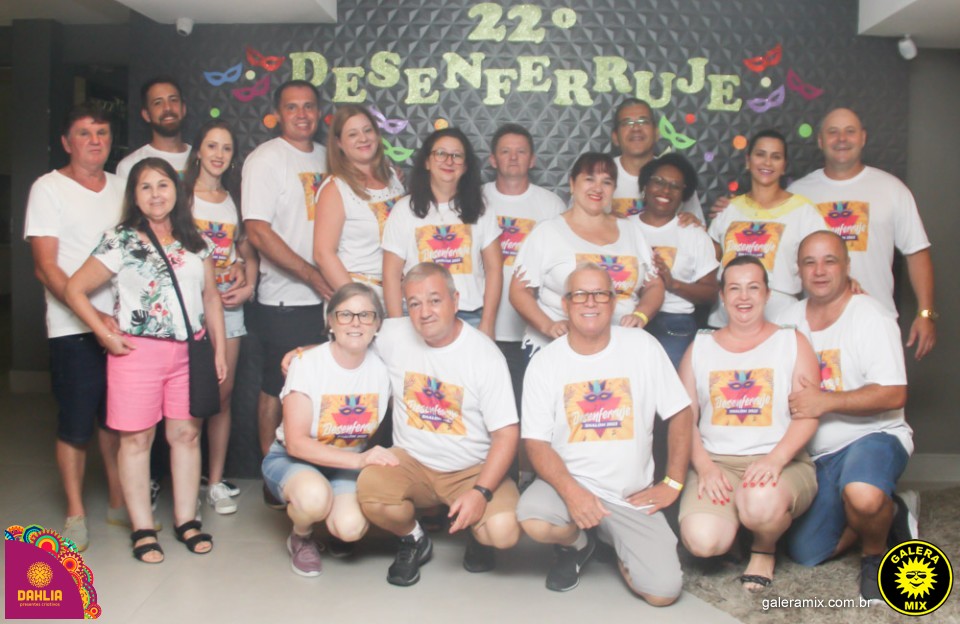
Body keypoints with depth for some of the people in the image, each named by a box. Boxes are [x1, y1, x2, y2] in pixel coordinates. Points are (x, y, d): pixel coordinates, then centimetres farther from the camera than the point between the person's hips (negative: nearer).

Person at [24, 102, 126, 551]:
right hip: (73, 328, -4)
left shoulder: (121, 188, 12)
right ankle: (75, 515, 17)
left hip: (123, 323, 4)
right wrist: (94, 316, -17)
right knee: (75, 425, 2)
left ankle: (118, 503, 24)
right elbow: (47, 267, -8)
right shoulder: (48, 189, -2)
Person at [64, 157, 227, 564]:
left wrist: (219, 349, 8)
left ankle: (186, 520, 19)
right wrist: (105, 334, -8)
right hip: (138, 350, -3)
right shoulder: (120, 241, -2)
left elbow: (211, 297, 13)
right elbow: (75, 290, -2)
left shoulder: (195, 241, 10)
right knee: (137, 438, 2)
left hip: (189, 351, 3)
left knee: (187, 434, 7)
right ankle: (142, 529, 12)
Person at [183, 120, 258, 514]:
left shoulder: (234, 199, 16)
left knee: (223, 393, 5)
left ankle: (216, 481, 14)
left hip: (229, 304, 4)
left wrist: (248, 286, 1)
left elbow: (247, 252, 18)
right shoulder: (182, 195, 0)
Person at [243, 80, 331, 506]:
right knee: (278, 389, 4)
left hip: (325, 296, 6)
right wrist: (313, 276, -16)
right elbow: (258, 232, -14)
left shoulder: (327, 158, 13)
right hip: (285, 300, -6)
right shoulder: (265, 159, -6)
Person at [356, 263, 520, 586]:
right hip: (411, 462, 2)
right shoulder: (393, 336, -4)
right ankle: (414, 540, 5)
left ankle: (476, 534, 13)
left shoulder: (485, 354, -12)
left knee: (504, 531, -29)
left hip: (473, 469, -2)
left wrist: (481, 492, -23)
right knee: (369, 487, -31)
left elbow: (507, 432, -13)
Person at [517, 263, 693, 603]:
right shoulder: (544, 362, -4)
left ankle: (613, 541, 20)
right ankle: (578, 542, 5)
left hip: (632, 496, 1)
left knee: (663, 591, -14)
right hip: (569, 482, 0)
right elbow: (537, 442, -7)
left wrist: (673, 483, -2)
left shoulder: (642, 346, -3)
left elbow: (681, 414, 3)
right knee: (534, 520, -33)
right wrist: (571, 491, -24)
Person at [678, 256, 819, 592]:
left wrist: (775, 459, -20)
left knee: (762, 503, -37)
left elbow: (808, 414, -3)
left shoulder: (792, 342, 8)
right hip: (716, 461, 1)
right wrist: (704, 466, -11)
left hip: (781, 462, -1)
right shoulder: (700, 347, 13)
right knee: (702, 541, -27)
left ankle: (764, 549, 2)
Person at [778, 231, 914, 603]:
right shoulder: (789, 321, 5)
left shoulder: (870, 317, -12)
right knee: (804, 554, 3)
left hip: (873, 436, -5)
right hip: (817, 453, 6)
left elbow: (894, 395, -20)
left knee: (862, 494, -39)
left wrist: (825, 401, -28)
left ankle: (875, 553, -3)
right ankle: (888, 512, 23)